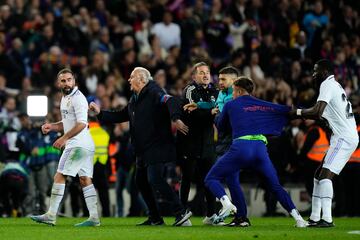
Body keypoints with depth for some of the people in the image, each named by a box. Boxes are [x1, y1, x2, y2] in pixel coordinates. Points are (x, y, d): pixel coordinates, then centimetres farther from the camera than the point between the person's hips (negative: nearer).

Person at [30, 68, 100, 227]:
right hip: (86, 146, 10)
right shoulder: (65, 98, 19)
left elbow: (81, 124, -22)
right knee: (85, 180, 8)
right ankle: (94, 218, 6)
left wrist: (64, 138, -21)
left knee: (59, 177, -9)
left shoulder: (77, 98, -12)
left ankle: (51, 216, -10)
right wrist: (51, 126, 10)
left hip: (78, 145, -10)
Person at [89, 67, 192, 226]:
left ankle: (181, 211, -18)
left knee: (154, 179, -20)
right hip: (143, 150, 10)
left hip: (158, 146, -10)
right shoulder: (134, 100, 19)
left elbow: (170, 102, -28)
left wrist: (176, 119, -46)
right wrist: (100, 113, 21)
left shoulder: (154, 93, -10)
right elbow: (120, 116, 28)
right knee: (141, 181, 11)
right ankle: (155, 218, 19)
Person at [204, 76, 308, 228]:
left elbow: (220, 127, 29)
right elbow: (287, 111, 19)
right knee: (276, 186, 14)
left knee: (211, 178, 8)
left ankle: (227, 203, -19)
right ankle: (297, 217, 0)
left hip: (240, 147, -3)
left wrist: (217, 115, 49)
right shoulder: (262, 105, 20)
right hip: (260, 147, 3)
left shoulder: (230, 105, 15)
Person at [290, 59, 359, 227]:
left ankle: (327, 219, -27)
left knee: (325, 175, -18)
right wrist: (302, 115, 14)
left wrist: (298, 112, -6)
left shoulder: (327, 84, -9)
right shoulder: (335, 86, 22)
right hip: (345, 137, 10)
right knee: (319, 175, 13)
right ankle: (314, 218, 14)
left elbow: (317, 111, -21)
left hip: (344, 138, -10)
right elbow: (323, 116, 24)